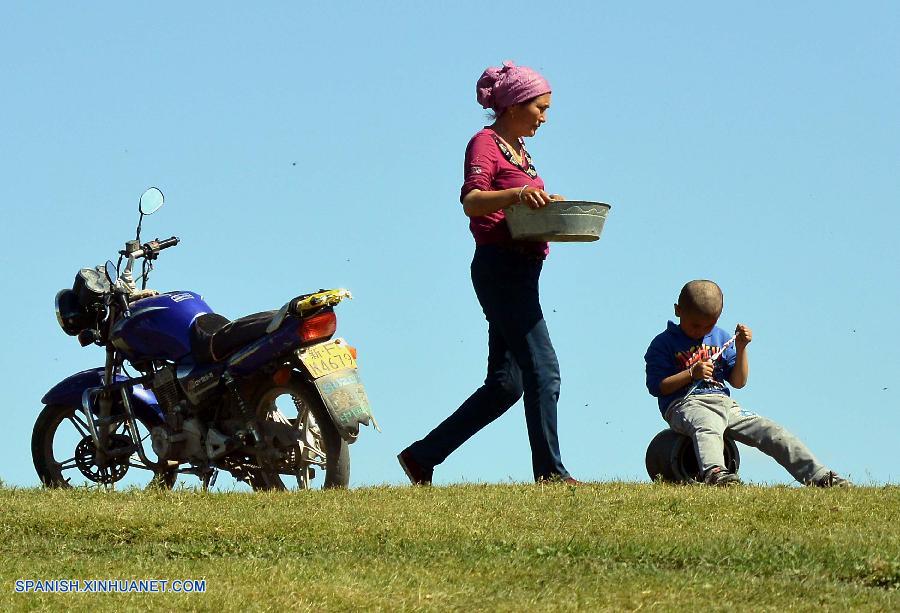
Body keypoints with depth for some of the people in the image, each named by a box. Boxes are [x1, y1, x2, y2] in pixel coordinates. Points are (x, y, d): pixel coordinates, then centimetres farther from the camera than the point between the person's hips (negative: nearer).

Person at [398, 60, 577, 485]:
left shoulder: (518, 150, 21)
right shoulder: (485, 144, -6)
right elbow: (471, 201, -22)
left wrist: (549, 204, 7)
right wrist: (515, 194, -38)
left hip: (521, 271, 10)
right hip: (500, 268, -10)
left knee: (505, 384, 9)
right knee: (542, 370, -13)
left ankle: (422, 456, 15)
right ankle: (550, 470, -11)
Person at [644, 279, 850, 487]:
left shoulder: (721, 338, 20)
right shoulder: (663, 343, 4)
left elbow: (738, 382, 17)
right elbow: (656, 387, -6)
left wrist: (741, 349, 3)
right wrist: (692, 373, -14)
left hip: (723, 402, 6)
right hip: (685, 405, -6)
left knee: (771, 431, -11)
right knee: (708, 427, -41)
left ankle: (821, 476, -15)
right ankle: (714, 472, -71)